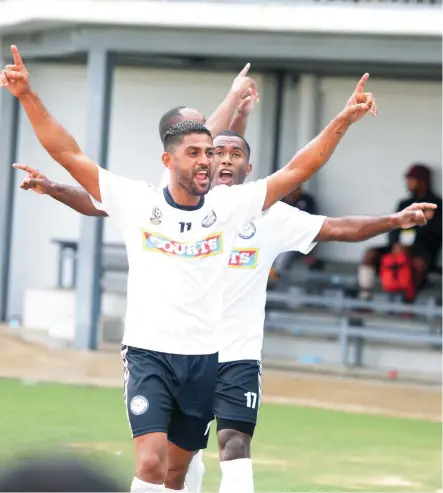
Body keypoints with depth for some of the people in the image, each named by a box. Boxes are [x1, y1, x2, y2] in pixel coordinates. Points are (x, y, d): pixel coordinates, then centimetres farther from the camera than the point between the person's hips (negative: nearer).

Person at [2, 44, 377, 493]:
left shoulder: (229, 205, 2)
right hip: (148, 353, -3)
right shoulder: (136, 201, -3)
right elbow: (69, 155, -5)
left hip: (204, 358, 3)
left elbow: (294, 172, 0)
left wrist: (344, 120, -9)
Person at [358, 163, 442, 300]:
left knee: (419, 263, -39)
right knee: (370, 253, -19)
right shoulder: (404, 204, 20)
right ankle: (364, 296, -27)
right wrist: (396, 244, -12)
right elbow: (394, 230, 12)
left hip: (423, 253, -5)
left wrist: (410, 247, -19)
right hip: (400, 248, 5)